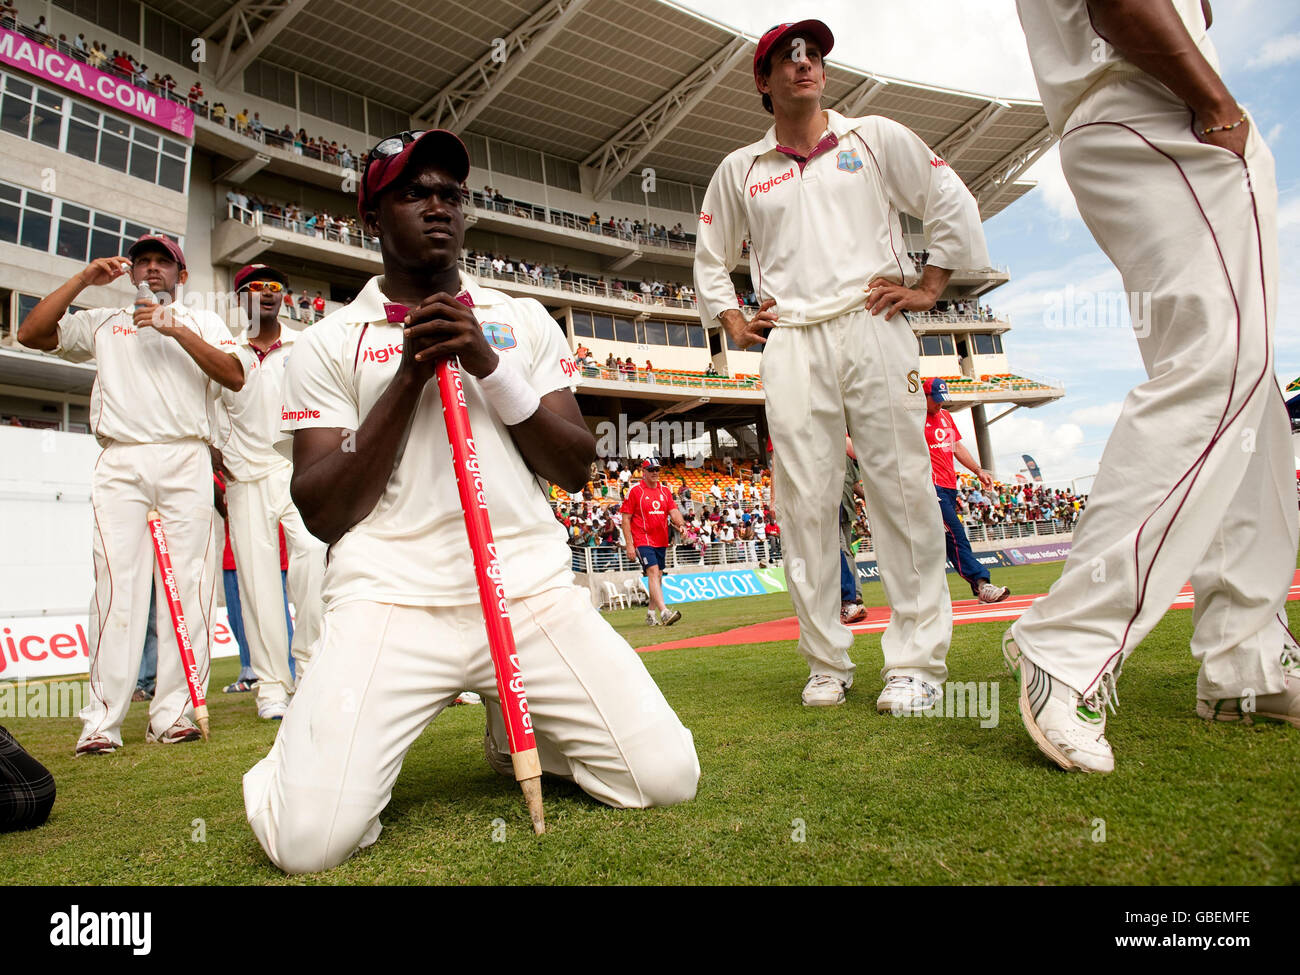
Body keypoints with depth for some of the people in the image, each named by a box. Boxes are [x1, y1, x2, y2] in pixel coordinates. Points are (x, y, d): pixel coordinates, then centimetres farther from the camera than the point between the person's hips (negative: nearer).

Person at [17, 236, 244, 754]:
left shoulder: (203, 322, 19)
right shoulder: (103, 322, 23)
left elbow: (235, 377, 2)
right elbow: (31, 333, 9)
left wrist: (176, 330, -8)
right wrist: (83, 278, 7)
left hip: (187, 462, 0)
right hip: (119, 463, 1)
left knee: (189, 586, -6)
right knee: (116, 583, -7)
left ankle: (173, 711, -1)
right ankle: (102, 720, -5)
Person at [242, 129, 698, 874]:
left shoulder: (525, 322, 15)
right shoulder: (329, 344, 9)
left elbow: (576, 468, 7)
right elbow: (322, 514, 0)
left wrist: (492, 367, -6)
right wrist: (409, 378, -7)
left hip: (536, 595, 3)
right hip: (390, 598, -2)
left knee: (667, 778, -9)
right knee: (311, 838, -19)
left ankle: (517, 730, 19)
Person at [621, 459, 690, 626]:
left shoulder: (665, 490, 12)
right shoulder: (635, 490, -4)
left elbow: (673, 511, 6)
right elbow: (626, 518, -6)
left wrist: (681, 524, -16)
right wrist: (629, 544, -12)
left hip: (661, 540, 6)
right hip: (643, 541, -6)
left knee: (658, 576, 10)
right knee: (653, 572, -19)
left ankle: (651, 614, 22)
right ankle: (664, 612, -28)